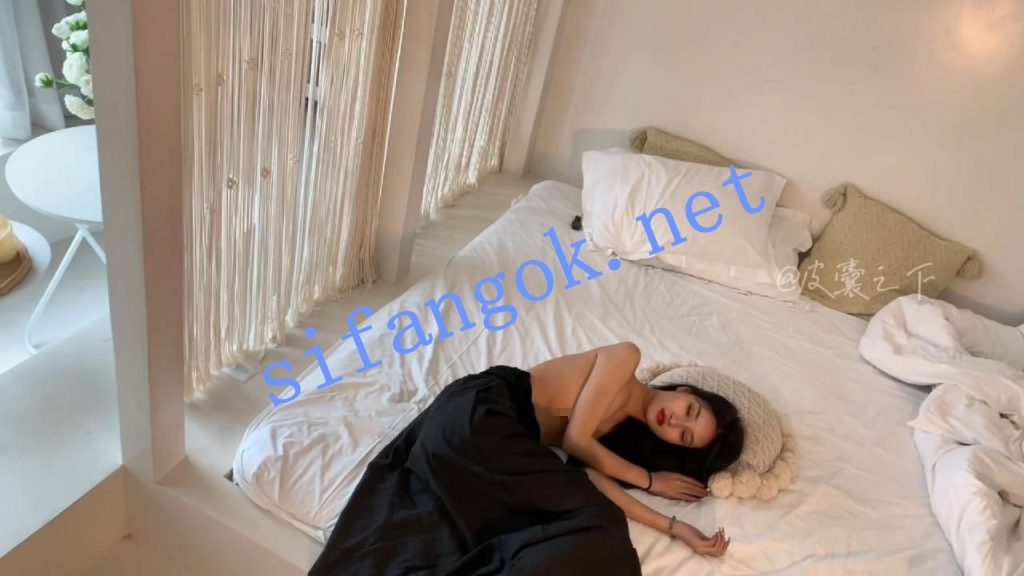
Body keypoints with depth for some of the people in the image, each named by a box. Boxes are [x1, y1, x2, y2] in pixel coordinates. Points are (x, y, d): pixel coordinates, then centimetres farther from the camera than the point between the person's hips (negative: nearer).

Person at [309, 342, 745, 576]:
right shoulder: (625, 360, -3)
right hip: (476, 417, -8)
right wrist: (650, 480, 3)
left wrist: (676, 527, 3)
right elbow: (576, 438, -9)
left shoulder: (626, 429, 18)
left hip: (501, 437, 8)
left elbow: (591, 478, 0)